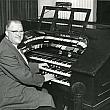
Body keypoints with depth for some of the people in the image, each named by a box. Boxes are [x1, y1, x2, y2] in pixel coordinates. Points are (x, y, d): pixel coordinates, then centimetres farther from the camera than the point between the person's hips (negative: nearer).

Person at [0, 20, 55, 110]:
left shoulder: (10, 45, 8)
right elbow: (23, 76, -27)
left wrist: (37, 66, 19)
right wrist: (43, 78, -14)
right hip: (10, 94, -11)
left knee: (45, 91, 16)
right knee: (47, 98, -12)